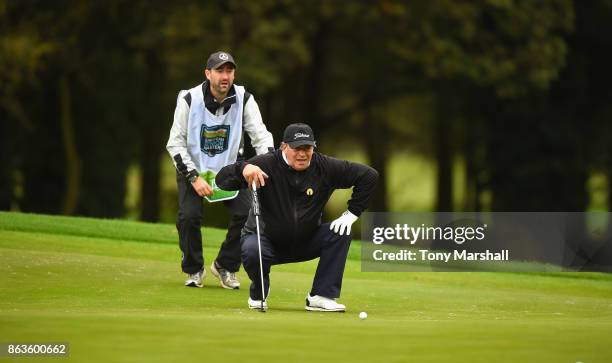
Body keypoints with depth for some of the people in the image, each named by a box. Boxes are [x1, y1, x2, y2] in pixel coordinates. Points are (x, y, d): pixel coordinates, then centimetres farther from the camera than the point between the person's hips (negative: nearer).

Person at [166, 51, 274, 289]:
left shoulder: (244, 99, -13)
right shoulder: (189, 99, -18)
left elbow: (261, 136, -14)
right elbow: (175, 143, -13)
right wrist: (194, 178, -22)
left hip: (230, 168, 2)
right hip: (193, 167, -2)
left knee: (247, 212, -17)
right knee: (189, 215, -22)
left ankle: (226, 267, 6)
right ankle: (194, 270, 4)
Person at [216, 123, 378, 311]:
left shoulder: (324, 167, -11)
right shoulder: (267, 164, -19)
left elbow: (369, 175, -3)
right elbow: (222, 180, -25)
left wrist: (352, 213, -9)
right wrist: (243, 169, -47)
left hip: (305, 242, 3)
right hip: (267, 240, -3)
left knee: (340, 232, -19)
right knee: (252, 251, -35)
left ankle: (321, 297, -13)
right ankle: (258, 295, 0)